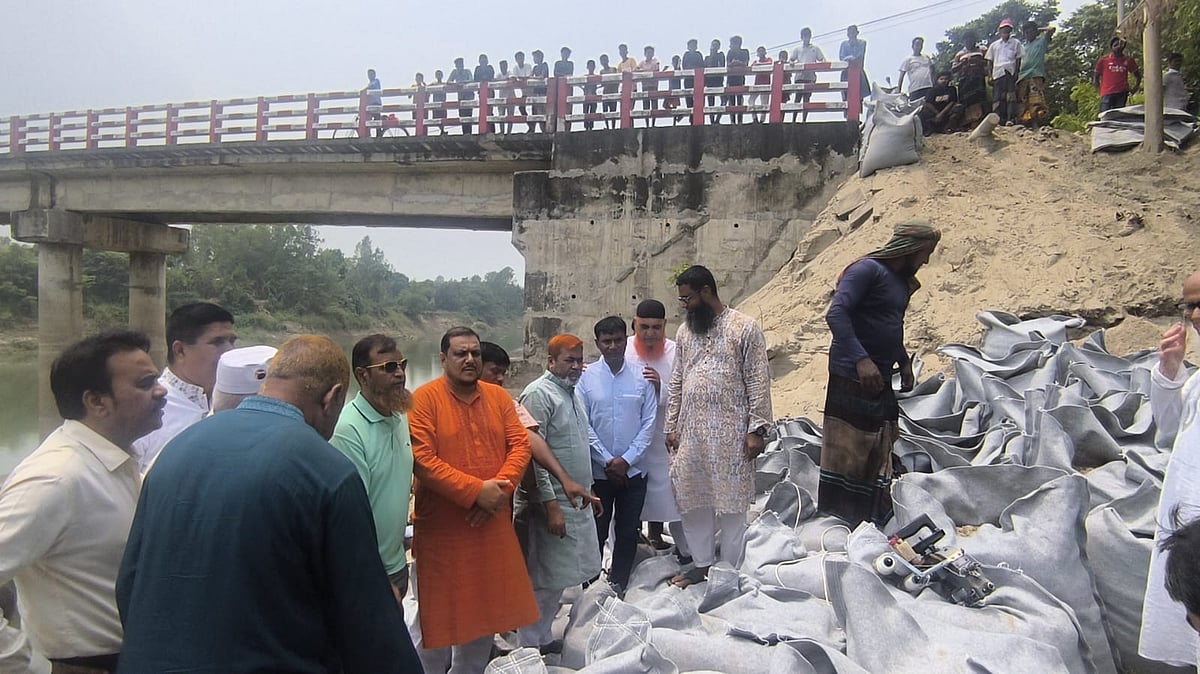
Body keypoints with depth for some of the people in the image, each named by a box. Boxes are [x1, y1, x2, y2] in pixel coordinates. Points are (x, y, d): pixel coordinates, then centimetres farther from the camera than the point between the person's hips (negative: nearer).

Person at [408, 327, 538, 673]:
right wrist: (476, 490, -21)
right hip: (442, 528, -5)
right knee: (440, 612, 8)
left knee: (486, 607, 16)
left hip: (492, 525, 5)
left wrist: (499, 489, -15)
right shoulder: (424, 399, -10)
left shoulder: (498, 396, 6)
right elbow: (422, 460, -18)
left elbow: (520, 444, 1)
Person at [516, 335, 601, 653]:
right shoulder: (539, 394, -16)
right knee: (545, 578, -1)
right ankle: (530, 647, 13)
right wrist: (550, 505, -22)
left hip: (577, 498, 9)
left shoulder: (573, 392, 12)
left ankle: (543, 637, 30)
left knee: (560, 577, 17)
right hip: (554, 501, -9)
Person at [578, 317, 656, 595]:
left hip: (634, 470, 1)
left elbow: (649, 422, -2)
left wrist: (626, 459, -9)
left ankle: (618, 586, 28)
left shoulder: (642, 377, -3)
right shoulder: (586, 378, -6)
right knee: (596, 531, 8)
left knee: (628, 532, 11)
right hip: (598, 470, -1)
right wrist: (607, 461, -10)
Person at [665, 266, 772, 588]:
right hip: (691, 431, 6)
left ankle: (729, 570, 16)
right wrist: (671, 426, 11)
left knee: (731, 502, 3)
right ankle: (702, 564, 25)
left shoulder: (744, 328, -5)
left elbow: (758, 382, -8)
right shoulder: (685, 331, 12)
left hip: (730, 432, -5)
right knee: (692, 500, 10)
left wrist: (757, 429, -12)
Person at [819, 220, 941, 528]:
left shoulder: (903, 281, 16)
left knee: (879, 464, 13)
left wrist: (904, 361, 16)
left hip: (882, 384, 9)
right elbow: (836, 313, -24)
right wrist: (861, 359, -30)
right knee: (845, 457, -2)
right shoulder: (868, 270, -12)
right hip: (852, 381, -9)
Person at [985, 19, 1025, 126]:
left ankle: (1010, 119, -20)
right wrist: (990, 76, 4)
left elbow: (1018, 59, 11)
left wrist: (1016, 73, -3)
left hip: (1010, 72, -1)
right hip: (997, 73, 2)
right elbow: (990, 61, 16)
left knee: (1011, 96, -12)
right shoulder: (994, 45, 20)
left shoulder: (1016, 43, 16)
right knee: (997, 98, -6)